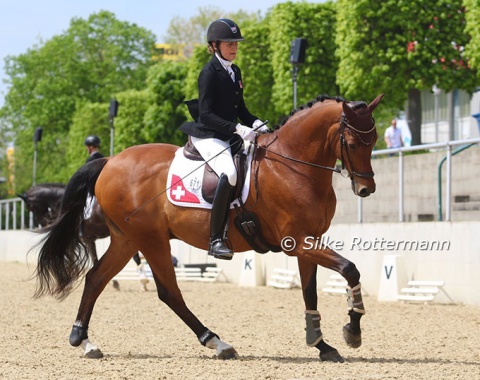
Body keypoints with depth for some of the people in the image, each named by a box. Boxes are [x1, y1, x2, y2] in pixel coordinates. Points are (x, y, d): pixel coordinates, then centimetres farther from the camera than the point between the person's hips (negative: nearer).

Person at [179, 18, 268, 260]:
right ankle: (216, 240, -31)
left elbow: (240, 108, 21)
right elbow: (206, 115, -17)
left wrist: (254, 123, 0)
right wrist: (238, 128, -26)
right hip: (209, 137, -9)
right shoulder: (209, 73, -10)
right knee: (229, 173, -32)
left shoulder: (235, 72, 15)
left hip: (230, 136, 9)